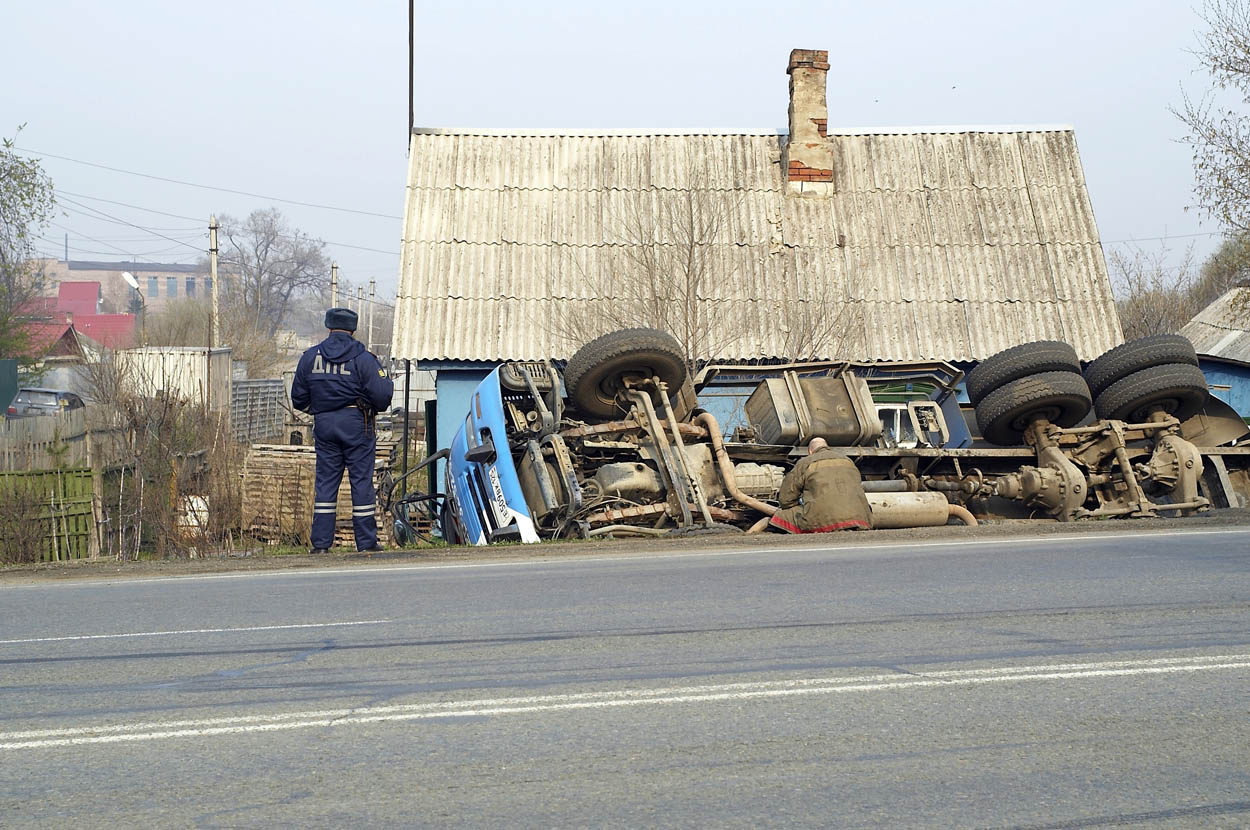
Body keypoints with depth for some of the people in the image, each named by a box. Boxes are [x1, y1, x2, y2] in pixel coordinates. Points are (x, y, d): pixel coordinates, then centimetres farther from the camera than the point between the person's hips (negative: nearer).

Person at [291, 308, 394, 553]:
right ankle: (366, 542, 3)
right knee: (361, 480, 2)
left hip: (324, 425, 3)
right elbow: (381, 396, -11)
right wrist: (389, 384, 12)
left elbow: (298, 398, 10)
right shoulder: (362, 358, -5)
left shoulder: (310, 357, 6)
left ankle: (321, 542, 2)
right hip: (357, 424, -3)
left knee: (325, 481, 6)